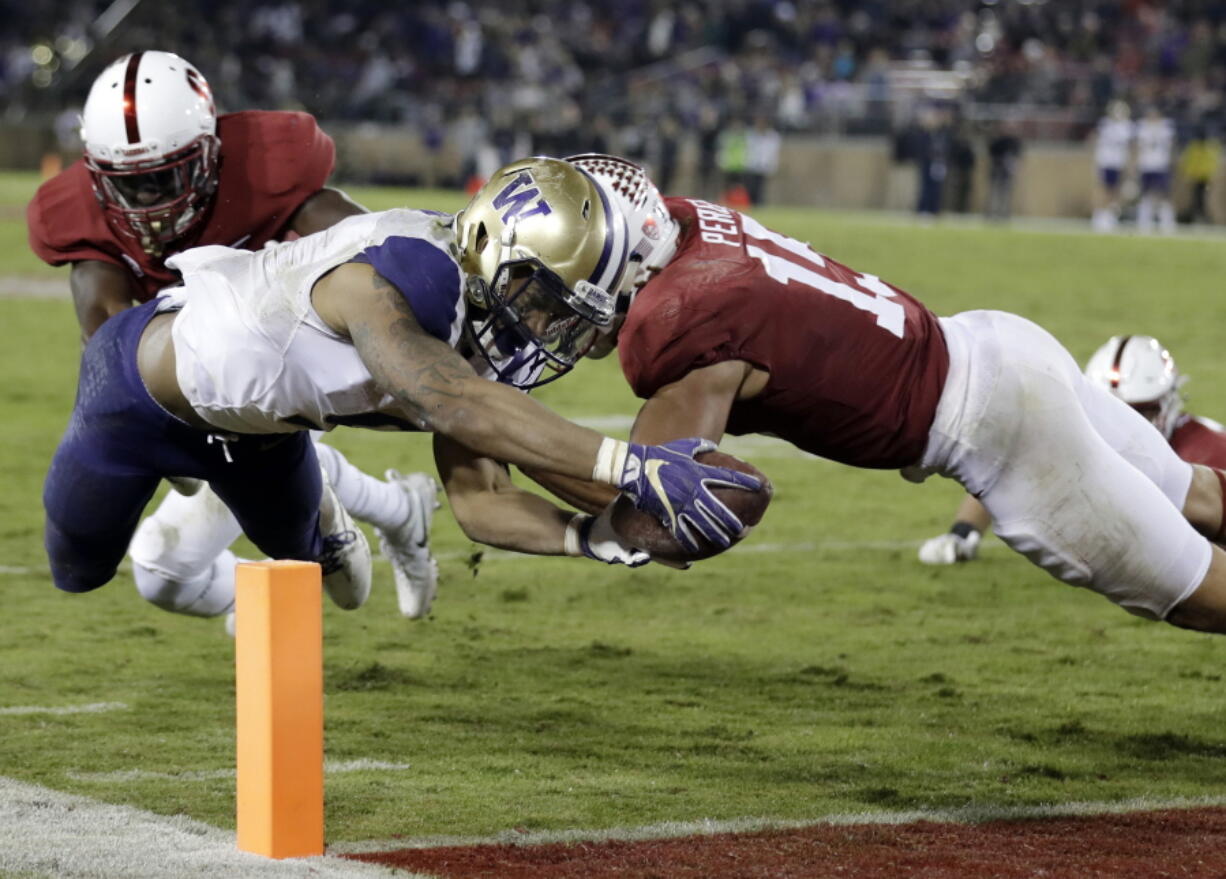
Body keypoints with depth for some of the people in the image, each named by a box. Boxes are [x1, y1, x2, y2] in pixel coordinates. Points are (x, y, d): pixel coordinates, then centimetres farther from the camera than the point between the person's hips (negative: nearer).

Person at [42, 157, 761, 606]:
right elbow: (453, 406, -60)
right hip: (144, 388, -6)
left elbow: (479, 501, -20)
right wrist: (630, 466, -65)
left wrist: (593, 537, -39)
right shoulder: (393, 276, -44)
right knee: (77, 572, 19)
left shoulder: (473, 345, -18)